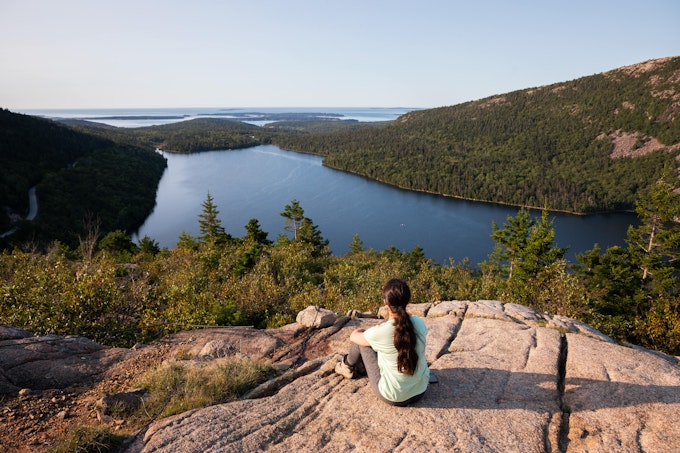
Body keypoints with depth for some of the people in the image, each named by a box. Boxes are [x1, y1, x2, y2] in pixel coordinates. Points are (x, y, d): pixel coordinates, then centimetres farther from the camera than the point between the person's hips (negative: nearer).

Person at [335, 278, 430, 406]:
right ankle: (358, 369, 49)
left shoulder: (380, 332, -25)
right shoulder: (420, 323, -12)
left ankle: (348, 365, 38)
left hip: (393, 397, -5)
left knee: (360, 339, 8)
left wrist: (359, 331, 20)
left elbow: (353, 336, -4)